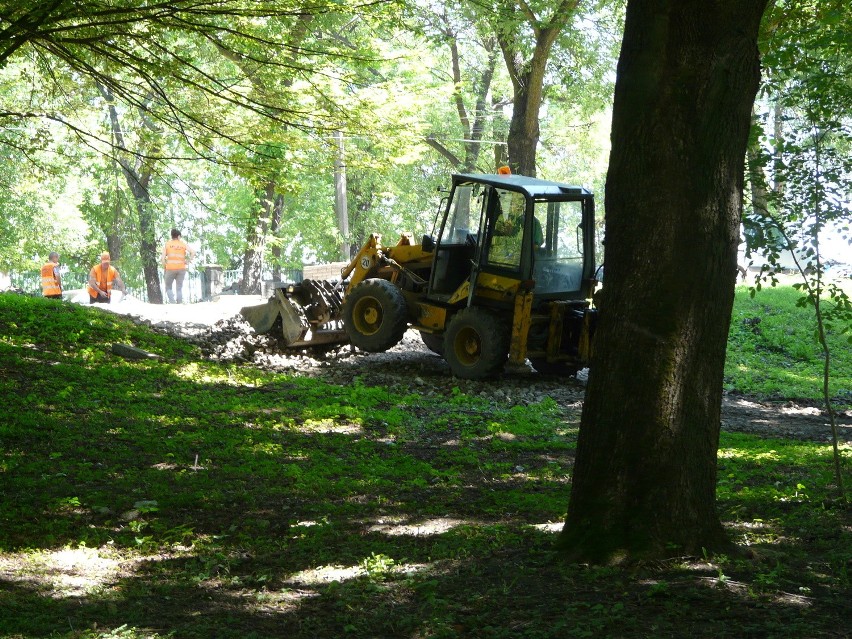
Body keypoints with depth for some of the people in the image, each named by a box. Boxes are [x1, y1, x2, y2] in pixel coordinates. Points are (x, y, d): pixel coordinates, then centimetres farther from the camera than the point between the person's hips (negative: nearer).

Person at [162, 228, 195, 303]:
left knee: (168, 287, 11)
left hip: (170, 269, -1)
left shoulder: (167, 244, 6)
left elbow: (163, 258, -2)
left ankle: (172, 302, -11)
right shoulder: (183, 244, 8)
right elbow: (193, 252, -6)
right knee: (179, 289, 7)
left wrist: (164, 269, 8)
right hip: (181, 268, 1)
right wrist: (187, 261, 2)